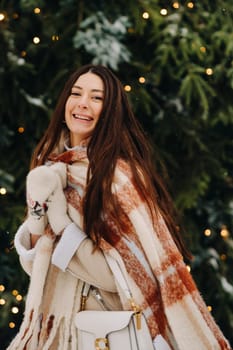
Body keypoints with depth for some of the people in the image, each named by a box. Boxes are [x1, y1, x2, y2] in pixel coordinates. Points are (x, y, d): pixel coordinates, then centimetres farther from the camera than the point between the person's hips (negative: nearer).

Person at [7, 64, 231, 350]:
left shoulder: (120, 173, -14)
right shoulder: (50, 168, 4)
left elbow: (124, 275, -18)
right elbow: (35, 264, 3)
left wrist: (60, 220, -20)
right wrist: (37, 214, -14)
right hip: (58, 319, 5)